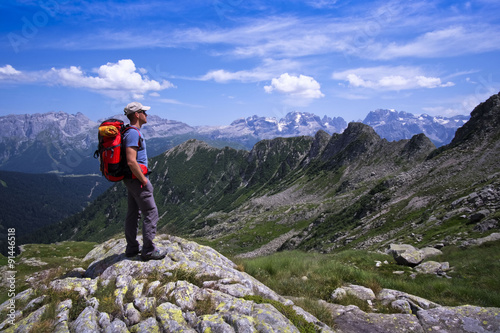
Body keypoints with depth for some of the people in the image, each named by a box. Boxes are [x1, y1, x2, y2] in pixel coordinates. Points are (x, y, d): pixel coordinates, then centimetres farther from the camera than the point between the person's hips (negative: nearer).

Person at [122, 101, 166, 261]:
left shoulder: (132, 132, 15)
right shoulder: (133, 133, -18)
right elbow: (131, 161, -26)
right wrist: (143, 180, -18)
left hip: (131, 178, 11)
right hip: (136, 178, -11)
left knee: (133, 212, 15)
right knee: (151, 212, -4)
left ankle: (132, 248, 24)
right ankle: (148, 250, 2)